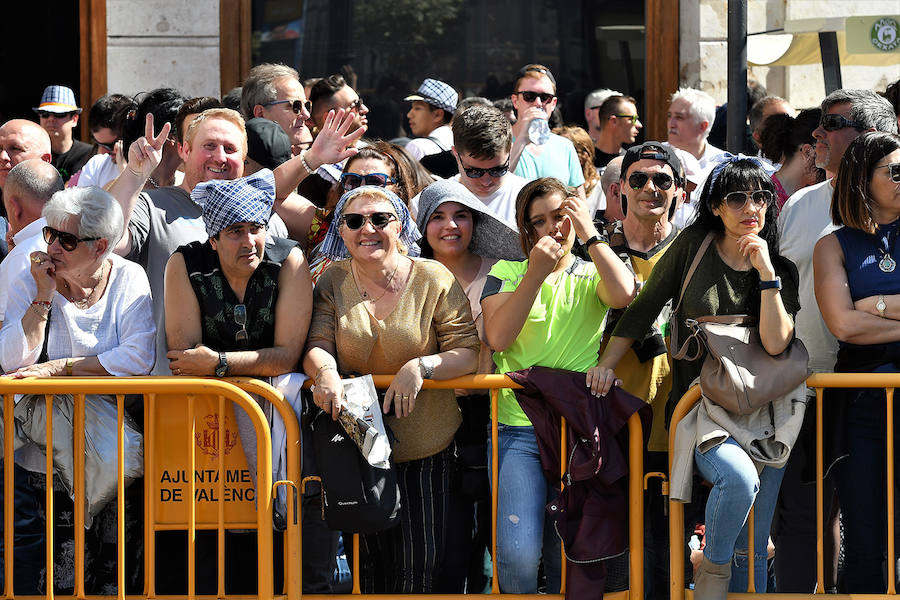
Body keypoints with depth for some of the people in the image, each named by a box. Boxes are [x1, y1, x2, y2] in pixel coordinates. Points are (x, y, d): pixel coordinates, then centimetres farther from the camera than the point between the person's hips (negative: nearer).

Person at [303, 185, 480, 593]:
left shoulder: (433, 279, -6)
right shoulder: (333, 281, 1)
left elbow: (468, 353, -7)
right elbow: (317, 344, -6)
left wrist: (422, 366, -26)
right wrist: (325, 371, -29)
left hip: (426, 449, -1)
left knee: (422, 562, 0)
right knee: (371, 559, 8)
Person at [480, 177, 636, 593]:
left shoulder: (591, 276, 12)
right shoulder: (507, 273, 10)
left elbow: (624, 294, -14)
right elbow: (498, 337, -8)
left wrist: (588, 233, -7)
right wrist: (537, 272, -14)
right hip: (519, 430, -1)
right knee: (518, 558, -18)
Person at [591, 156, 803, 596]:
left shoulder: (780, 270, 6)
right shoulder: (694, 246, 1)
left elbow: (775, 343, -10)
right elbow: (644, 309, 5)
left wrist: (766, 272, -13)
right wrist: (606, 365, -3)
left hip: (759, 408, 3)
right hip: (698, 406, -3)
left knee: (752, 552, 1)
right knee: (739, 478, -32)